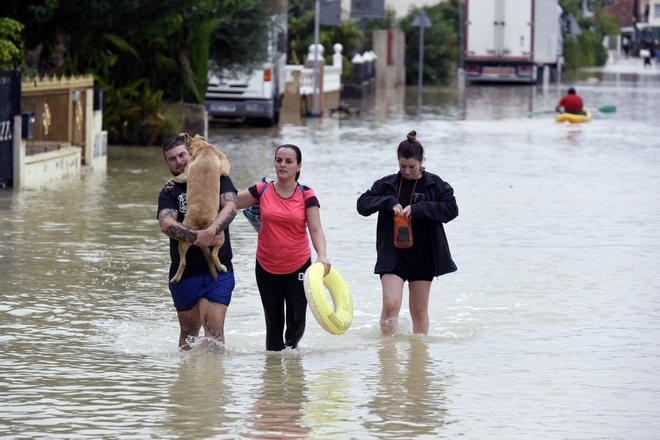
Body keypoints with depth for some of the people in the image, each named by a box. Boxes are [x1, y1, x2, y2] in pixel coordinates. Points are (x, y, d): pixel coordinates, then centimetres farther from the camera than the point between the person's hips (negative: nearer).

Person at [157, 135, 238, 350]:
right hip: (184, 273, 2)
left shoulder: (216, 178, 7)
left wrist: (211, 231, -28)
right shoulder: (169, 192, 7)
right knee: (189, 333, 11)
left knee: (214, 330, -13)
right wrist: (194, 237, -28)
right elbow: (166, 224, -11)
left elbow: (230, 206, -10)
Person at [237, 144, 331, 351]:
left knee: (296, 321, 1)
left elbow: (316, 229, -12)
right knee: (273, 322, 4)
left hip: (298, 267, -1)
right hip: (267, 268, 1)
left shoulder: (306, 196, -6)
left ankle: (291, 345, 32)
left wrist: (322, 256, -29)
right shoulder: (262, 191, -2)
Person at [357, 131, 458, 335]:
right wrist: (389, 203, -17)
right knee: (390, 304, -16)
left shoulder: (435, 185, 1)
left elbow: (451, 209, -10)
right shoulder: (387, 184, 4)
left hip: (423, 257, 0)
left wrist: (417, 209, -19)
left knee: (419, 310, 9)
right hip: (392, 256, 0)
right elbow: (362, 204, 0)